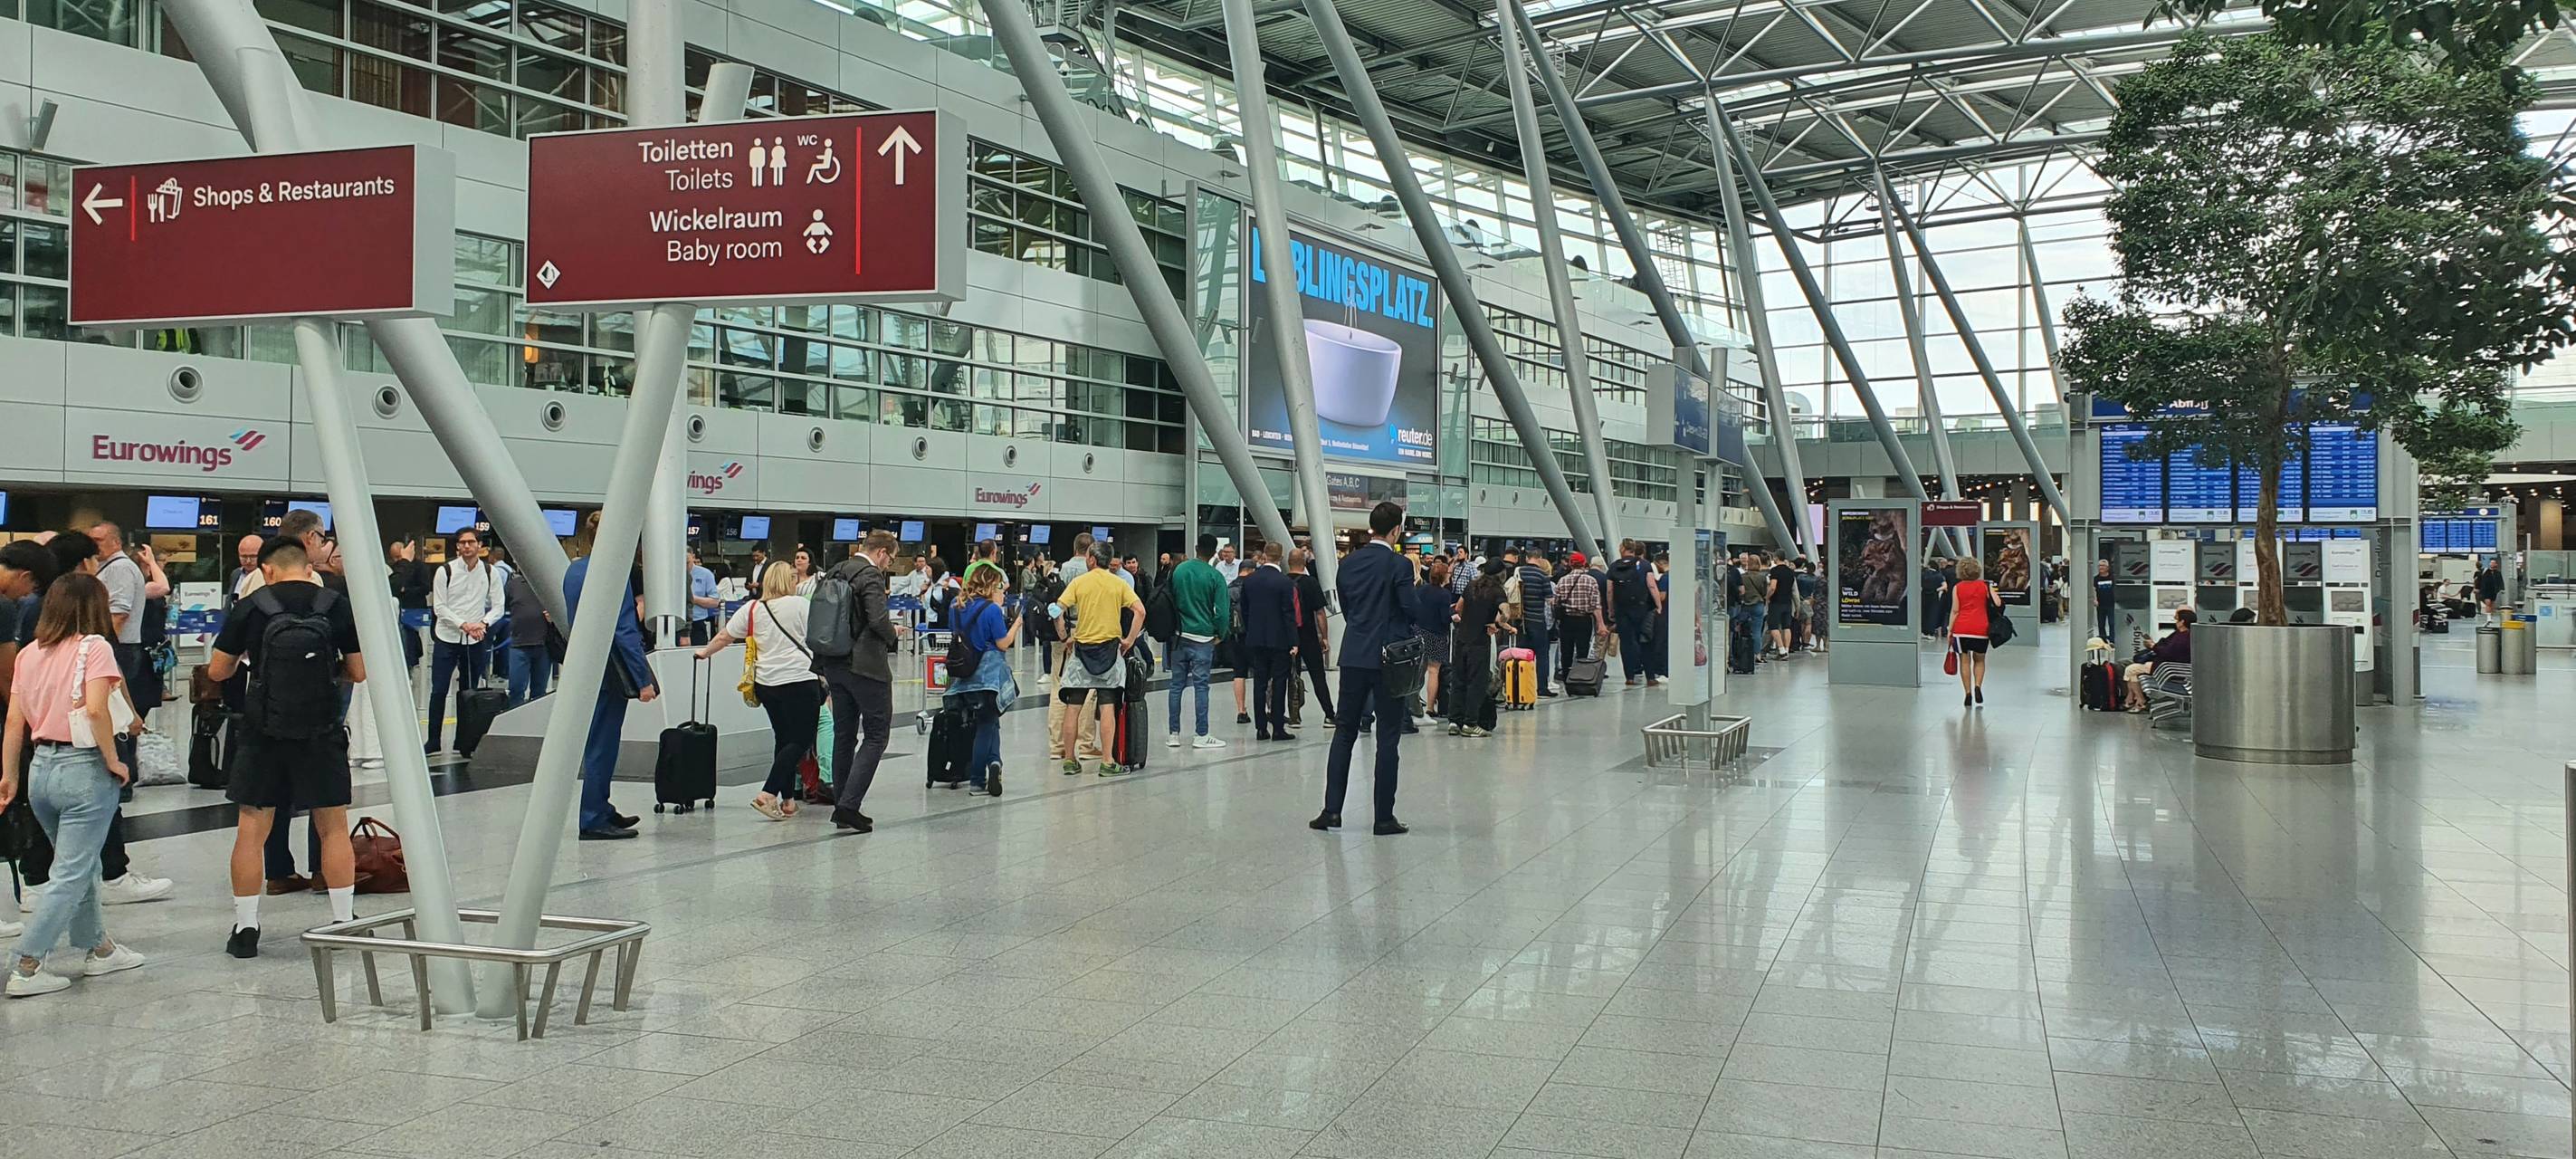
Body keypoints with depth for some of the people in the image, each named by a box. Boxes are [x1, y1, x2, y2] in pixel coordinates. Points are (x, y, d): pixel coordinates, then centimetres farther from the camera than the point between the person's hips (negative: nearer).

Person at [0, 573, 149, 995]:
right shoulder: (94, 647, -10)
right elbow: (96, 710, -22)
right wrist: (114, 761, -12)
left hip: (41, 767, 7)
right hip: (85, 769, -7)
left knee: (81, 865, 21)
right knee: (72, 876, 0)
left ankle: (99, 948, 33)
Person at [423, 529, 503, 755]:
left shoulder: (489, 573, 2)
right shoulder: (445, 571, -4)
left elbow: (497, 607, 4)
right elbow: (439, 607, -5)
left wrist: (483, 623, -15)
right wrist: (464, 625, -16)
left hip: (474, 641, 2)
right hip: (447, 638, -2)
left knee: (468, 692, 9)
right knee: (439, 691, -3)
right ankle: (433, 740, 4)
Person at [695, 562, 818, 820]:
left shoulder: (751, 609, 7)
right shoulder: (800, 605, -4)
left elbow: (724, 637, 14)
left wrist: (704, 652, 31)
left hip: (766, 682, 6)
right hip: (800, 680, -5)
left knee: (783, 738, 17)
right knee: (801, 740, -2)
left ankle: (787, 800, 17)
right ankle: (768, 794, -15)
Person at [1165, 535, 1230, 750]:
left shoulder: (1178, 570, 4)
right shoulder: (1215, 576, -9)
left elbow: (1169, 601, 11)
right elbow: (1222, 611, -11)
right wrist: (1220, 635, 4)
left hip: (1179, 635, 4)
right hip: (1203, 637, -4)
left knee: (1177, 684, 9)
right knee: (1201, 686, -2)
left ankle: (1174, 734, 11)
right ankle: (1202, 736, 0)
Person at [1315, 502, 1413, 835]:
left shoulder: (1348, 563, 5)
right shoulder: (1399, 565, -11)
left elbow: (1345, 607, 11)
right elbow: (1410, 610, -11)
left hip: (1354, 656, 4)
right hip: (1389, 658, -4)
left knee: (1344, 732, 11)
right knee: (1388, 738, 2)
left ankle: (1332, 809, 8)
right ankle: (1384, 817, 4)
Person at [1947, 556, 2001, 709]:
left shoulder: (1957, 587, 2)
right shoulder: (1985, 586, 3)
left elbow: (1955, 610, -1)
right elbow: (1998, 603, -4)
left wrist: (1950, 630, 4)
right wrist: (1992, 591, 16)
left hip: (1961, 628, -1)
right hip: (1980, 628, 1)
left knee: (1965, 661, 6)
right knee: (1979, 660, 16)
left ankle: (1968, 694, 2)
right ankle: (1978, 686, -6)